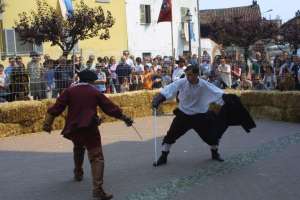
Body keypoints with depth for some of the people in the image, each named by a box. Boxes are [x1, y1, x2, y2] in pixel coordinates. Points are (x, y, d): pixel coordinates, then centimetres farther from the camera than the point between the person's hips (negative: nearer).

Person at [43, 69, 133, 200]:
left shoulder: (69, 91, 8)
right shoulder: (95, 92, 5)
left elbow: (57, 107, 1)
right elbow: (110, 107, 7)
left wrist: (48, 122, 3)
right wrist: (124, 118, 16)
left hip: (73, 128, 4)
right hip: (89, 128, -4)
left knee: (78, 149, 35)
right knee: (97, 157, -6)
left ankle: (78, 174, 50)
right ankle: (97, 188, -21)